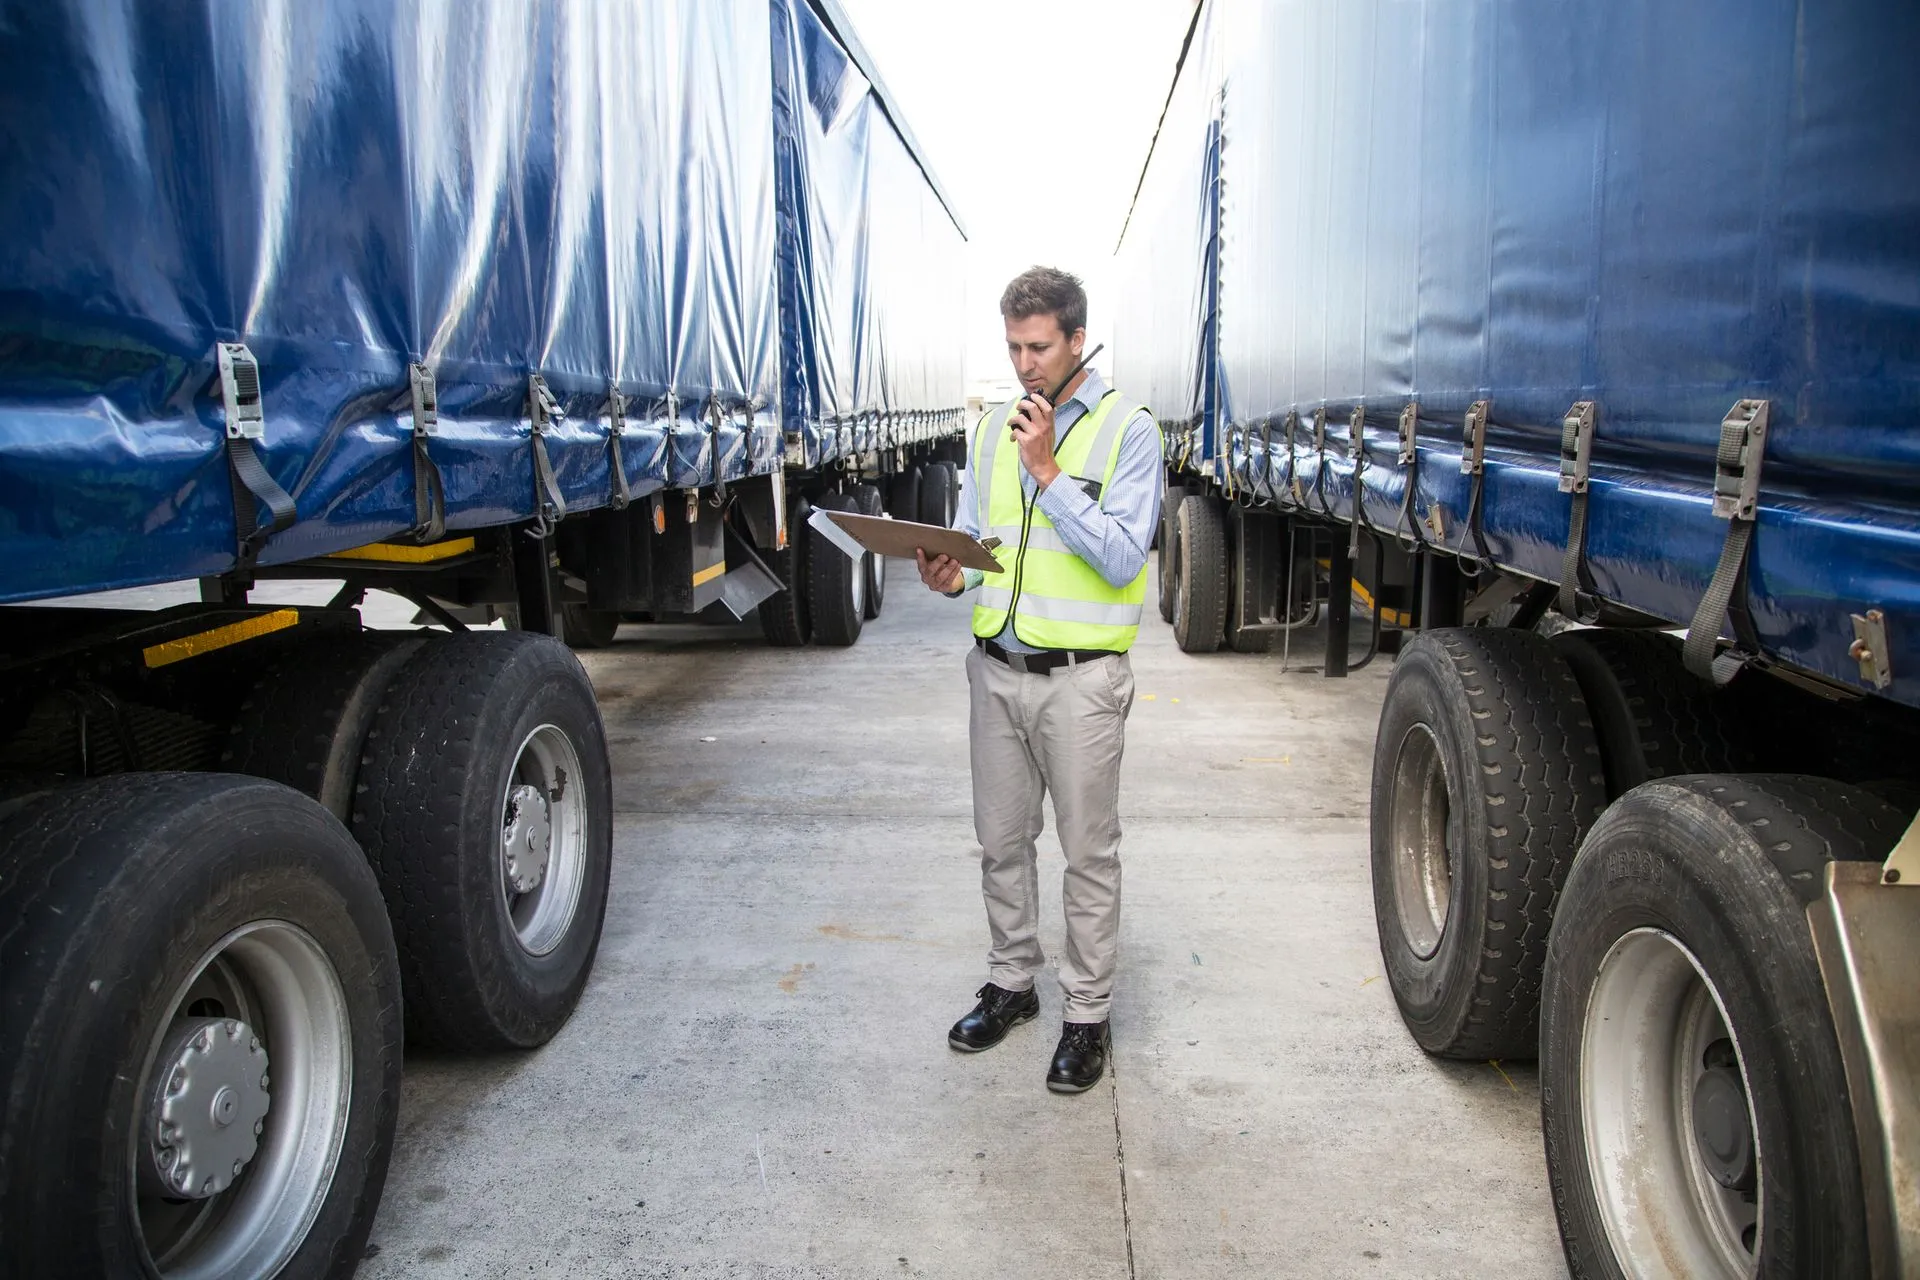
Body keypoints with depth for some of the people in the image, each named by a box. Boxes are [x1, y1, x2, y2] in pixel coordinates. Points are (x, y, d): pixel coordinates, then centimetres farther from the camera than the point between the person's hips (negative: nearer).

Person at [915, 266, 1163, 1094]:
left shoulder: (1128, 430, -6)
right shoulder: (992, 428, 11)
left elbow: (1122, 558, -15)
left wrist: (1049, 471, -19)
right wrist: (949, 572, -8)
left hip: (1080, 677, -5)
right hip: (996, 668, 5)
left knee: (1088, 851, 5)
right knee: (1001, 840, 15)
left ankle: (1087, 1014, 19)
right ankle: (1010, 982, 33)